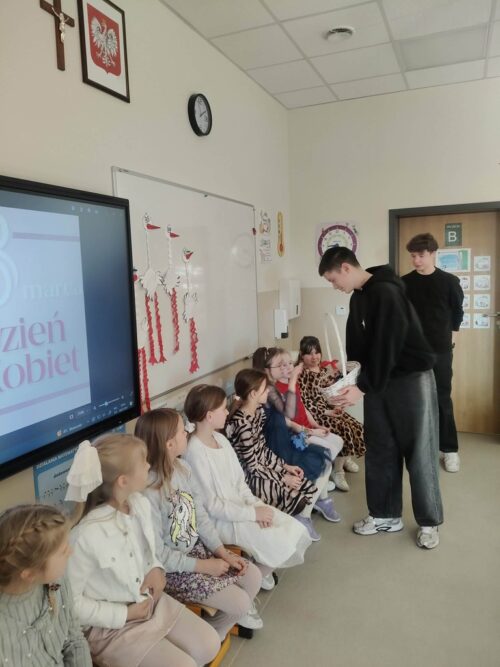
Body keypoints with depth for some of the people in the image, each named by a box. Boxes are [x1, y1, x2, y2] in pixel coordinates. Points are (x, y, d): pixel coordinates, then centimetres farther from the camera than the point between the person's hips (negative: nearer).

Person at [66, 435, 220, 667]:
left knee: (209, 645, 4)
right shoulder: (87, 535, -31)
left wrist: (156, 568, -8)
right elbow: (70, 601, -20)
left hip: (149, 600, 7)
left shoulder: (140, 503, -9)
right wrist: (124, 614, -17)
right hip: (110, 626, -7)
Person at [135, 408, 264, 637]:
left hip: (197, 548, 8)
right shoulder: (148, 492, -30)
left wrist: (223, 553, -4)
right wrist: (203, 566, -17)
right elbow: (157, 555, -23)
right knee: (240, 602, -11)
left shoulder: (182, 468, -6)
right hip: (171, 569, -7)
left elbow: (201, 516, 3)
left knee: (253, 576, 3)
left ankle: (234, 615, 30)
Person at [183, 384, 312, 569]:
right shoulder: (195, 452, -23)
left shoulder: (220, 438, 4)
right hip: (220, 520, -8)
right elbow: (210, 505, -20)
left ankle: (264, 568, 17)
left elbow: (239, 480, 8)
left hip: (239, 506, 8)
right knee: (280, 544, -15)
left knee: (296, 530, 0)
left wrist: (255, 505, -7)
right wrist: (252, 513, -18)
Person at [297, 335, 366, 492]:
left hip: (329, 408, 8)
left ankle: (346, 458, 18)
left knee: (357, 427, -8)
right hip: (315, 414, -8)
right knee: (344, 429, -25)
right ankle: (338, 471, -9)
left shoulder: (324, 368, 9)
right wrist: (326, 412, -21)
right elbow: (305, 402, -18)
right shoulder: (301, 374, -14)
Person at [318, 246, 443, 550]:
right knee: (380, 451, 12)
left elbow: (386, 346, -26)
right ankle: (387, 515, 25)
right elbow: (358, 344, 13)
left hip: (413, 379, -8)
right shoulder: (358, 297, 8)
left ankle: (429, 522, 19)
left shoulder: (386, 292, -21)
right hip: (379, 381, 8)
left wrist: (363, 388, -25)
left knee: (419, 452, 3)